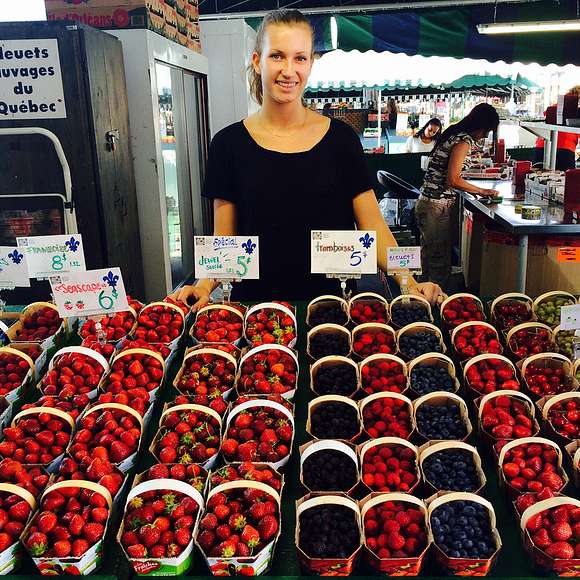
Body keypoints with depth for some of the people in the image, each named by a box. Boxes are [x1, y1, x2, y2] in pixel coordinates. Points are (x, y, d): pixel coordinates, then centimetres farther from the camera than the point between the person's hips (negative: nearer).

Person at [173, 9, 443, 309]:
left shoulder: (341, 138, 2)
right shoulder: (229, 144, 1)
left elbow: (373, 226, 1)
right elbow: (224, 238, 4)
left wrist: (410, 284, -13)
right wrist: (205, 285, -14)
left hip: (332, 301, 1)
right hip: (255, 301, 0)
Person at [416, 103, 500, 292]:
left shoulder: (453, 134, 15)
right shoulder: (464, 140, -13)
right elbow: (453, 180, -19)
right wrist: (482, 191, -7)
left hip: (427, 203, 10)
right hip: (439, 207, -10)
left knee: (429, 256, 17)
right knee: (440, 261, -2)